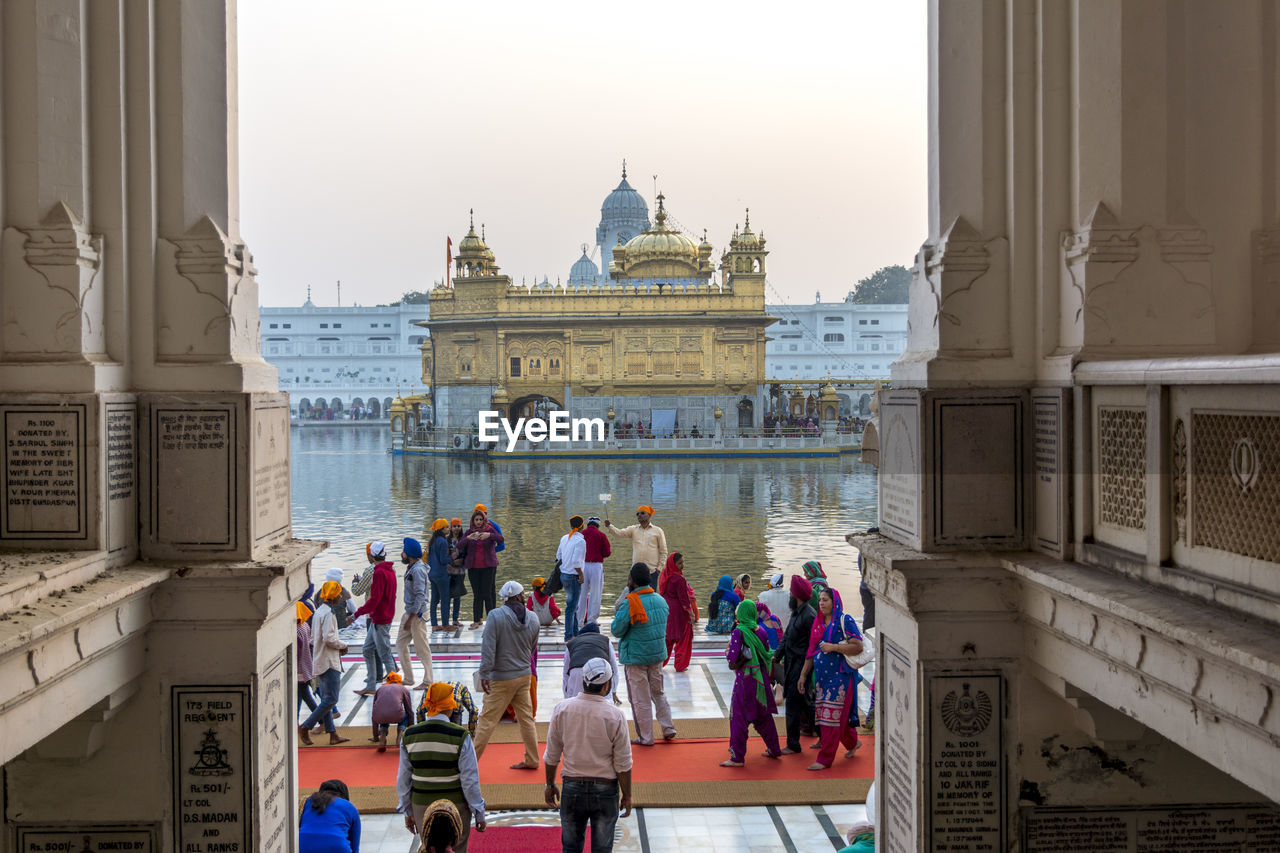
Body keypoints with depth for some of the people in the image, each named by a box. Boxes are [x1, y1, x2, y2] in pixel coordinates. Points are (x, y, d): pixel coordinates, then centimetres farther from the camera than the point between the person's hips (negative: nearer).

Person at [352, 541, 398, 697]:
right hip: (376, 618, 10)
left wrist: (357, 613, -19)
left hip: (380, 619, -10)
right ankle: (370, 686, 17)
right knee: (368, 650, 14)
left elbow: (375, 599, -23)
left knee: (384, 653, -3)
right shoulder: (389, 570, 11)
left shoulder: (379, 573, -20)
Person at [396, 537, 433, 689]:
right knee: (401, 643, 15)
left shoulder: (418, 570, -20)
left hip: (417, 614, -10)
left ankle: (427, 681, 8)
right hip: (409, 612, 10)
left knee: (422, 648, -1)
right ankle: (408, 678, 23)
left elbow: (420, 595, -24)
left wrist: (411, 618, -24)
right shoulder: (411, 568, 12)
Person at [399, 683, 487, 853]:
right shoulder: (460, 736, -16)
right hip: (455, 805, -3)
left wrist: (407, 812, 14)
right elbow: (470, 780, -12)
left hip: (421, 806, 3)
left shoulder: (409, 736, -5)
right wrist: (479, 813, -1)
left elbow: (403, 779, 3)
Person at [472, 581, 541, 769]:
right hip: (524, 676, 5)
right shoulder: (533, 620, 0)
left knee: (487, 719, 0)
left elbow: (488, 648, -20)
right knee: (526, 717, 14)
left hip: (502, 678, -5)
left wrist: (484, 674, -17)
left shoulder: (496, 616, -16)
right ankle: (532, 760, 21)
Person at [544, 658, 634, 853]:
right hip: (605, 790, -2)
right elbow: (623, 764, -9)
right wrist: (626, 795, 3)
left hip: (572, 787, 2)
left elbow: (552, 756, 0)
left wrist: (550, 785, 13)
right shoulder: (615, 717, -15)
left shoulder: (562, 710, -8)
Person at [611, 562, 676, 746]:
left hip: (636, 657, -6)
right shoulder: (660, 600, 2)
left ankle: (645, 737, 10)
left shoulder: (629, 603, -19)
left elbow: (617, 630, -14)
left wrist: (618, 614, 2)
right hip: (658, 655, 6)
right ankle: (668, 728, 20)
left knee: (641, 699, 4)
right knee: (658, 693, 21)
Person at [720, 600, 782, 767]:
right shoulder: (760, 630, 2)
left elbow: (732, 658, -19)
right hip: (761, 677, 6)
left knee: (738, 716, 0)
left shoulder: (738, 632, -15)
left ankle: (737, 757, 1)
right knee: (763, 714, 19)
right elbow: (767, 654, 9)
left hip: (745, 679, -6)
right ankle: (773, 749, 28)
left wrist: (727, 652, 1)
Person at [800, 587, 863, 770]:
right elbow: (812, 651, 16)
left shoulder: (844, 621, -7)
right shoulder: (818, 623, 13)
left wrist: (833, 647, -18)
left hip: (840, 675, -7)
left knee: (832, 716, -7)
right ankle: (853, 743, 33)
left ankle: (825, 759, -3)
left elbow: (858, 647, -13)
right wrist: (803, 674, 13)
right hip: (822, 676, 7)